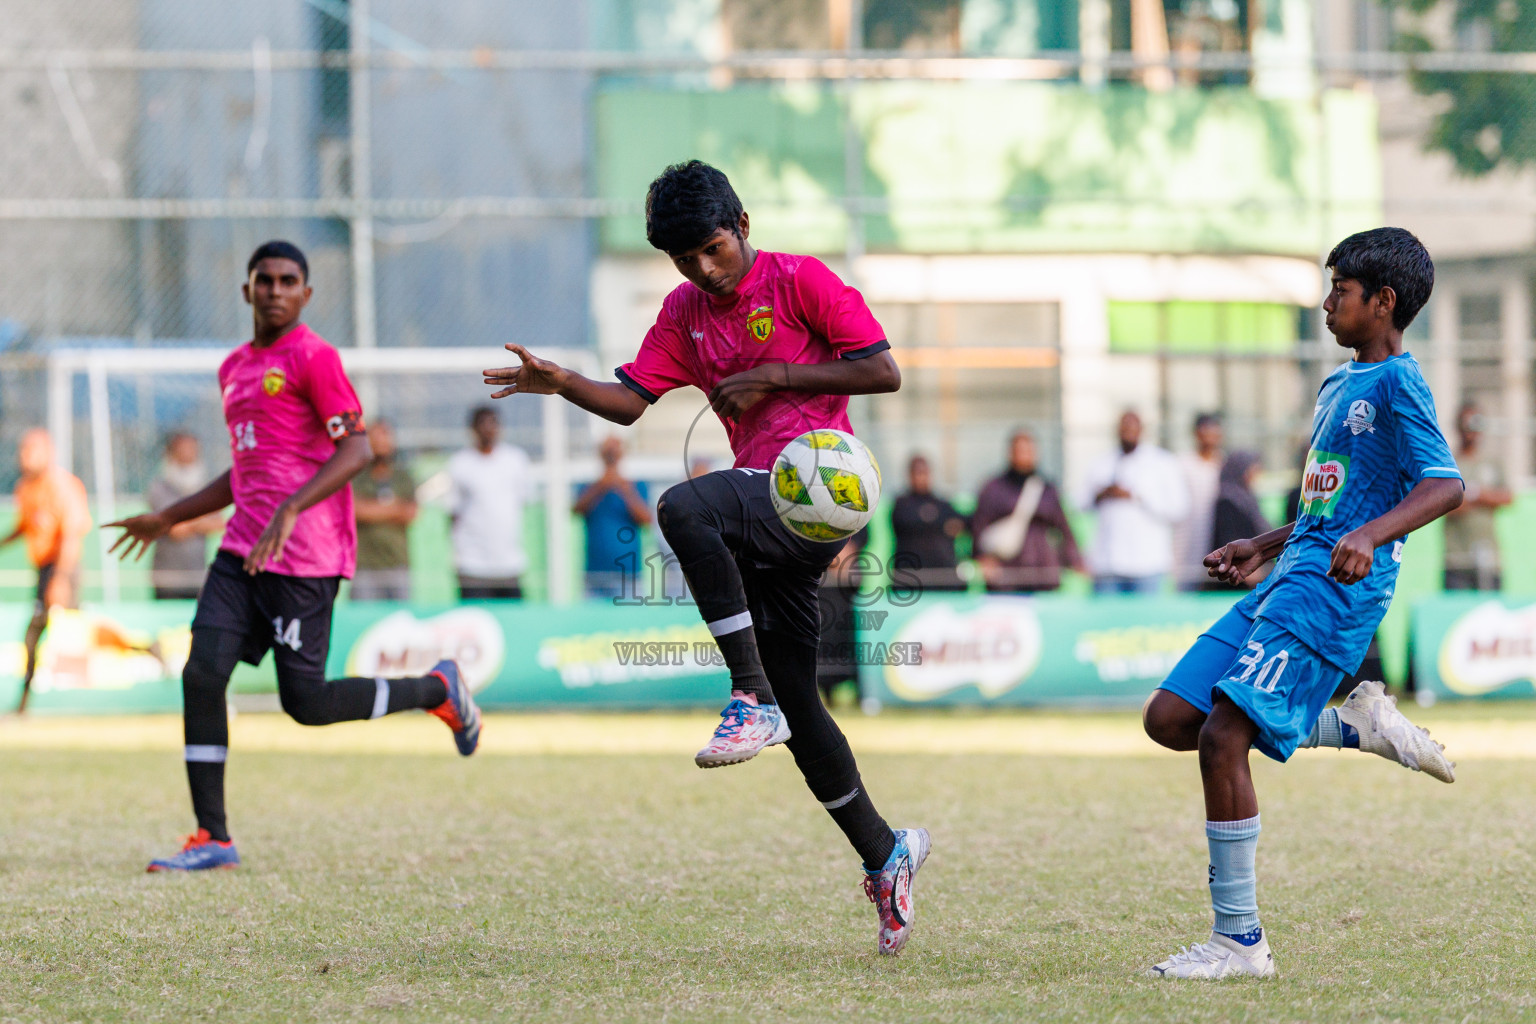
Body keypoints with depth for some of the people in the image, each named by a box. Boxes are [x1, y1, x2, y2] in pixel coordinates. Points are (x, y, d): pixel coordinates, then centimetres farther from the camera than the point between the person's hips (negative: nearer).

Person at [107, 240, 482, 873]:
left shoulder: (313, 358, -8)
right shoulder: (235, 368, 19)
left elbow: (356, 449, -17)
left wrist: (290, 511, -28)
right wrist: (169, 519, 29)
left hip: (305, 556, -8)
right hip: (244, 548, 8)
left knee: (305, 702, -6)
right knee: (202, 674, -7)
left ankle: (437, 690, 17)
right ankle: (212, 838, -3)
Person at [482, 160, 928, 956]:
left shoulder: (800, 281, -3)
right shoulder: (685, 310, 16)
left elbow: (884, 373, -8)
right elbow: (630, 400, 8)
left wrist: (773, 375, -12)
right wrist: (562, 383, -11)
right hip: (768, 506, 8)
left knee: (683, 510, -35)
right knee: (794, 705, 9)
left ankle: (752, 699, -33)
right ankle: (882, 854, 22)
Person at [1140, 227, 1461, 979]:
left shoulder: (1396, 383, -8)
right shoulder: (1339, 386, 21)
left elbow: (1445, 485, -20)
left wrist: (1368, 537, -34)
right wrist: (1262, 546, 30)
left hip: (1333, 588, -10)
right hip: (1288, 580, 10)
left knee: (1222, 739, -17)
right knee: (1170, 719, 3)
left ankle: (1241, 940, -10)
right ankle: (1357, 727, 7)